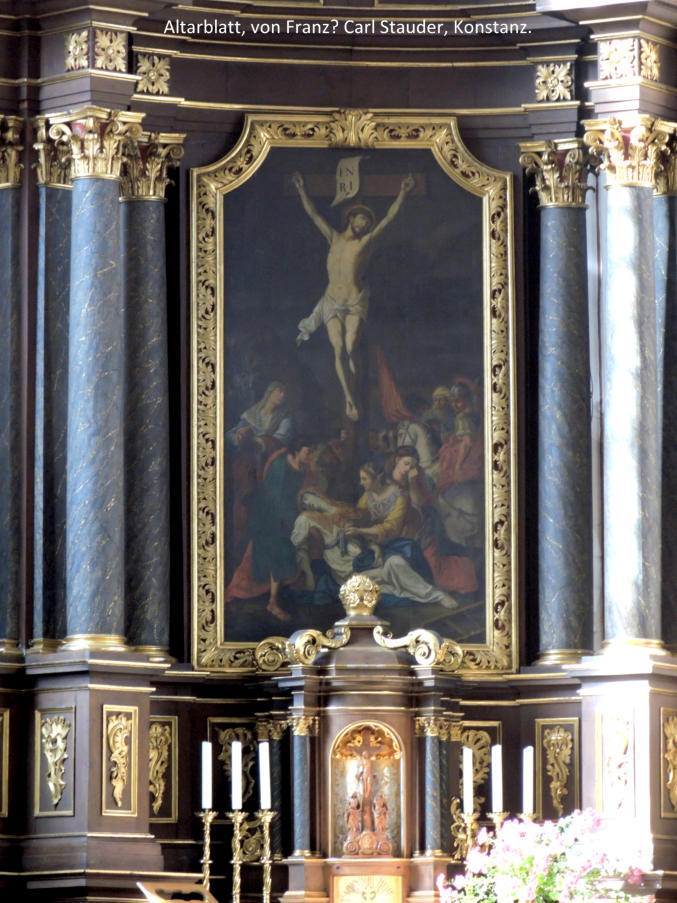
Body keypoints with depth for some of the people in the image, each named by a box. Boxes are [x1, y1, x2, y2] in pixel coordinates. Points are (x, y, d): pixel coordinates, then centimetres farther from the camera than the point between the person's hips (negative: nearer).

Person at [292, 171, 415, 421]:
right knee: (339, 349, -10)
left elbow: (389, 218, -10)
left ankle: (350, 399, -1)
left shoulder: (365, 242, -2)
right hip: (333, 303, 2)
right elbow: (313, 213, 4)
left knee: (350, 350, -11)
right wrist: (301, 191, -5)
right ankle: (349, 399, -7)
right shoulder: (334, 238, 5)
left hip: (356, 303, -2)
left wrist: (402, 194, -20)